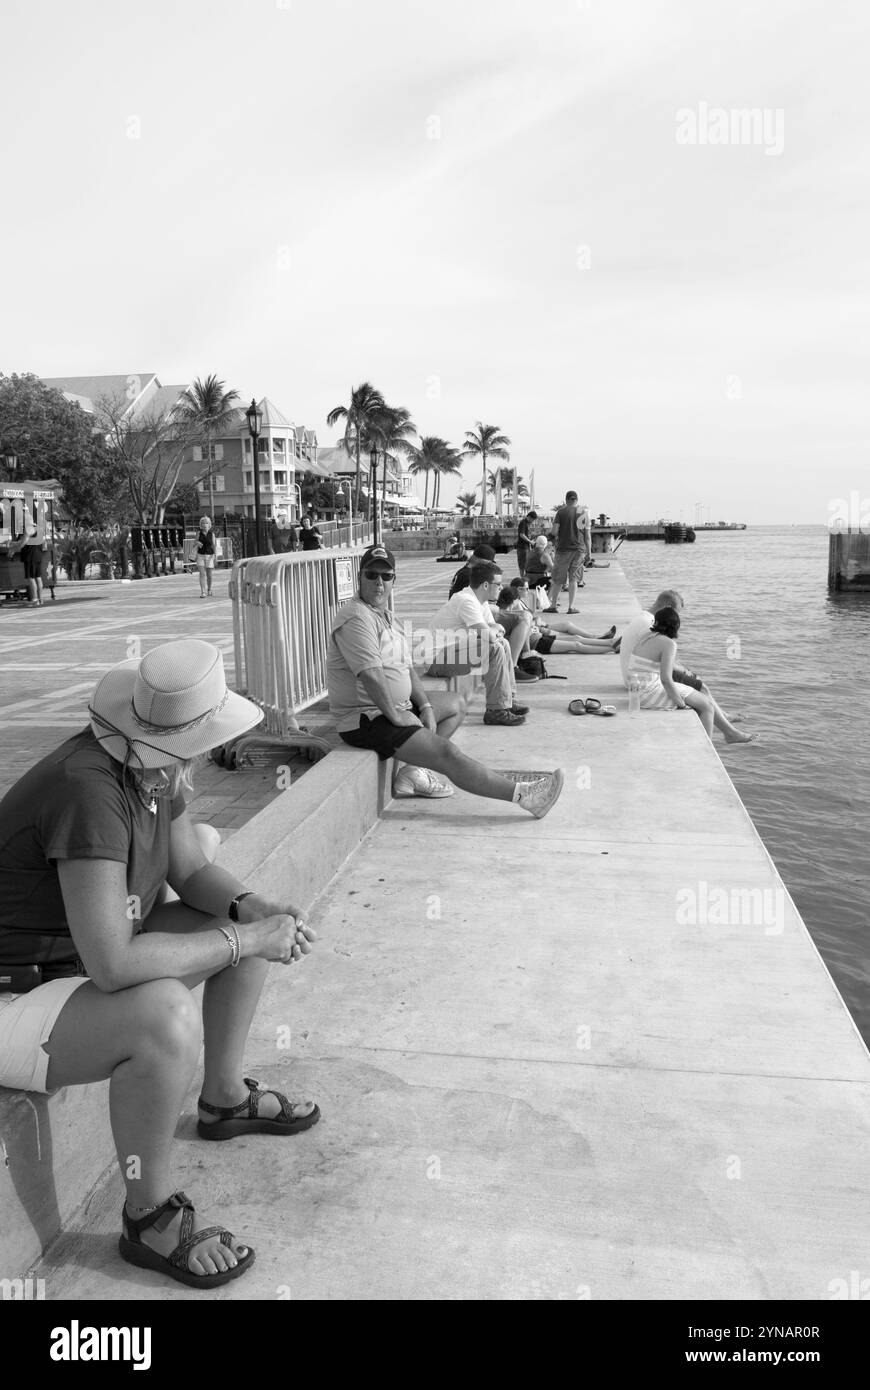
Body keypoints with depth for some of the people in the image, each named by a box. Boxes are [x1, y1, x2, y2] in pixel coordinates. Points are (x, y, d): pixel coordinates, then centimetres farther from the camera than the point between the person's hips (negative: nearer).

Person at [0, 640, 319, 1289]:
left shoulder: (156, 766, -6)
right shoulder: (89, 787, -34)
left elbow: (193, 871, 7)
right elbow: (113, 964, -38)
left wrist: (256, 909, -13)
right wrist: (243, 941, -28)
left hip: (89, 962, 9)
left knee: (252, 920, 7)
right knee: (167, 1015, -35)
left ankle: (225, 1098, 25)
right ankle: (150, 1218, -9)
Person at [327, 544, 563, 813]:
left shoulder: (385, 615, 15)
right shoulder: (356, 617, -17)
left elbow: (406, 668, 16)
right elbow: (370, 674, -26)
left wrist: (425, 706, 4)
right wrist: (396, 715, -21)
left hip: (394, 707, 11)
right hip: (366, 719, -11)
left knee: (456, 704, 21)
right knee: (446, 752, -17)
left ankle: (413, 772, 5)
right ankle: (523, 794, -13)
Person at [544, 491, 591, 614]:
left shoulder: (561, 511, -2)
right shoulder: (584, 512, 4)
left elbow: (555, 530, -9)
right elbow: (588, 535, 4)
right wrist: (589, 552, 9)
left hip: (563, 548, -1)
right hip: (580, 548, 2)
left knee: (558, 579, 7)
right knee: (573, 579, 5)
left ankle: (553, 605, 12)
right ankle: (571, 607, 1)